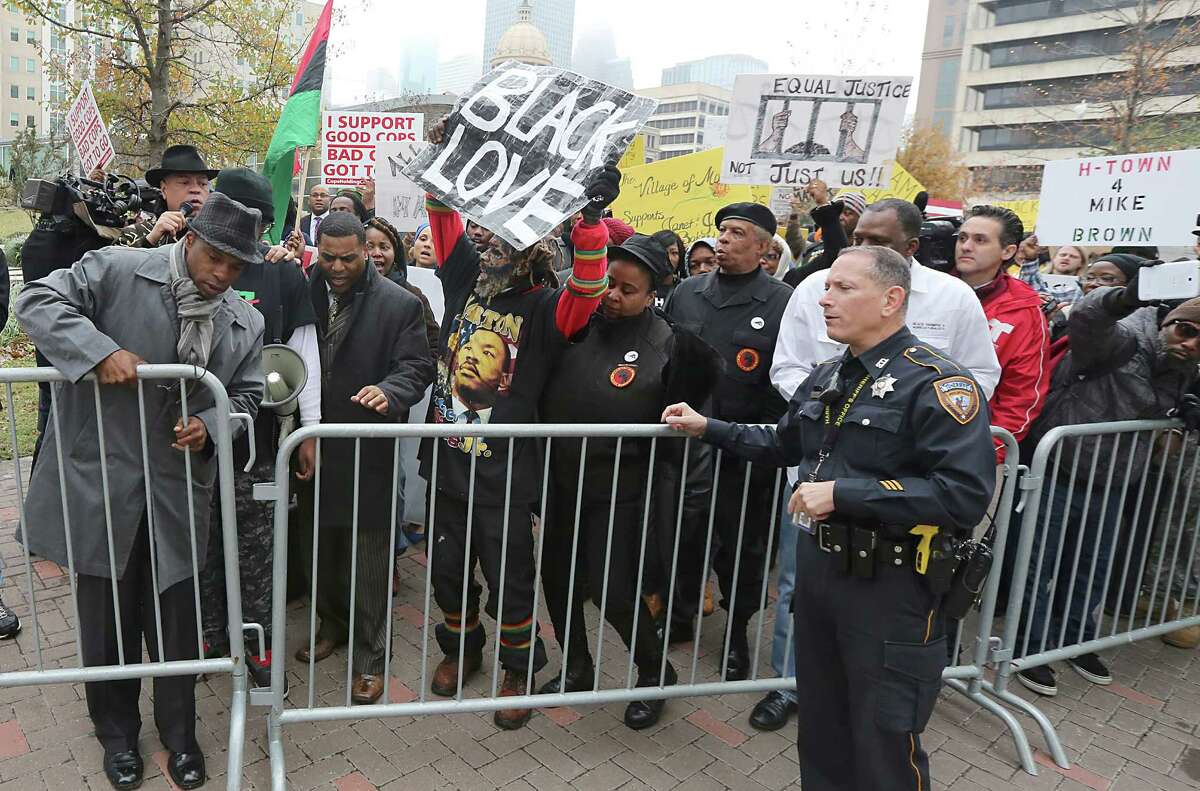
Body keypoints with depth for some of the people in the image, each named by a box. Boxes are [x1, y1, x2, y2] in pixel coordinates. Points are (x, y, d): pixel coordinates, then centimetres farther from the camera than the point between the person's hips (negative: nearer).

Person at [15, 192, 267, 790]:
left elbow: (246, 395, 9)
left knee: (176, 619, 13)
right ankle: (116, 731, 38)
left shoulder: (246, 322, 3)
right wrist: (102, 351, -27)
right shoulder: (117, 270, -8)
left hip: (179, 489, 2)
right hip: (102, 478, -2)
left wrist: (209, 424, -12)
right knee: (107, 618, 14)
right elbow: (38, 301, -12)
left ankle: (178, 733, 35)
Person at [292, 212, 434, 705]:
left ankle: (370, 656, 21)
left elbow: (417, 366, -11)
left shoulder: (399, 304, -8)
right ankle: (333, 624, 43)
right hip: (315, 444, 4)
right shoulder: (304, 294, 3)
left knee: (369, 559, 4)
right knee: (323, 546, 20)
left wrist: (389, 390, -30)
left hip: (368, 451, -4)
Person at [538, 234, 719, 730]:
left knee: (612, 591, -2)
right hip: (561, 480, 5)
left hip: (617, 488, -4)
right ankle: (577, 669, 39)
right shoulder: (578, 323, -4)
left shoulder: (668, 345, -12)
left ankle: (655, 674, 27)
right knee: (557, 581, 15)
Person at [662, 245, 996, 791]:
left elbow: (967, 493, -28)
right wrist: (707, 428, 17)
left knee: (884, 745, 9)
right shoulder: (826, 378, 10)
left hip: (890, 586, -7)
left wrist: (844, 494, -27)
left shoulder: (936, 382, -17)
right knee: (821, 728, 23)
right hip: (817, 566, 8)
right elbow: (784, 445, 24)